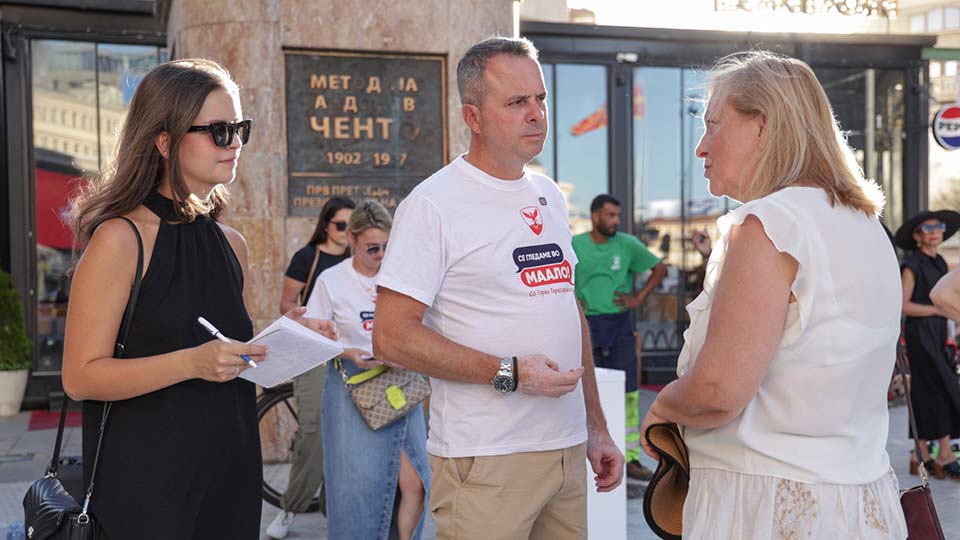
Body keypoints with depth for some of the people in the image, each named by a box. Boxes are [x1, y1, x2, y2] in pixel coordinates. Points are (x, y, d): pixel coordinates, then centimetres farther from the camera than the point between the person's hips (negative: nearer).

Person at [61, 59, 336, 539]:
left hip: (232, 473, 7)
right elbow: (81, 377, -14)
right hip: (145, 481, -6)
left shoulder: (231, 244, 9)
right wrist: (192, 362, -25)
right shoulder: (120, 238, -11)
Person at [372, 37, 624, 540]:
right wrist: (509, 373, -18)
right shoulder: (433, 204, -9)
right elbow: (391, 336, -15)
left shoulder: (548, 195, 13)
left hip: (569, 448, 6)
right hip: (487, 461, -6)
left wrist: (596, 427, 16)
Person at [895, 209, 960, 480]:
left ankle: (922, 456, 13)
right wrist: (937, 309, -14)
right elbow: (903, 305, -14)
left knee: (926, 392, 9)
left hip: (937, 333, 8)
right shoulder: (912, 264, -9)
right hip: (920, 333, -8)